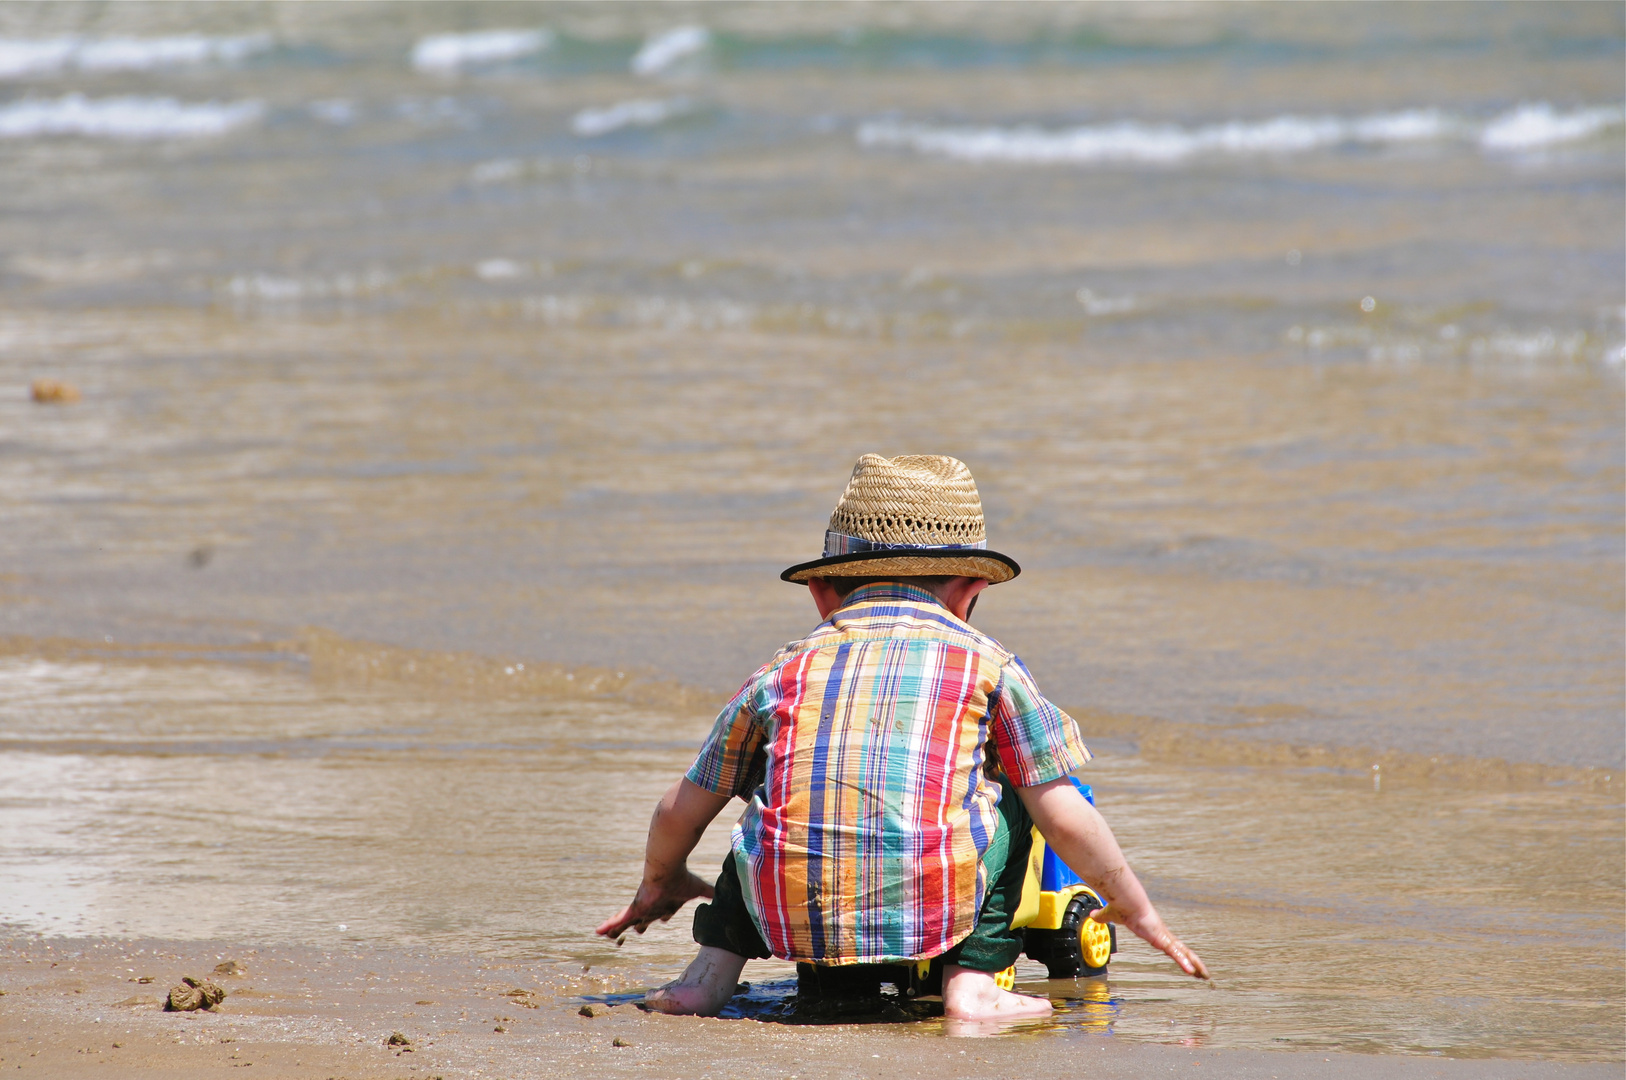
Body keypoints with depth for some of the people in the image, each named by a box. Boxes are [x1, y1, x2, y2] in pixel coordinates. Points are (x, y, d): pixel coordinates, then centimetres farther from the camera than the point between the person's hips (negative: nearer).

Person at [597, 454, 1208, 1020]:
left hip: (790, 918, 3)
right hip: (932, 916, -3)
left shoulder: (785, 672, 19)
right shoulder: (988, 665, 14)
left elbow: (680, 812, 26)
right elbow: (1066, 818, 12)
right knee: (1012, 801, 24)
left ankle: (711, 973, 18)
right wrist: (1134, 909, 28)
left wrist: (660, 885, 48)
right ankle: (972, 983, 8)